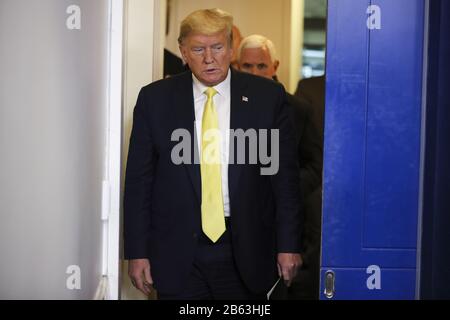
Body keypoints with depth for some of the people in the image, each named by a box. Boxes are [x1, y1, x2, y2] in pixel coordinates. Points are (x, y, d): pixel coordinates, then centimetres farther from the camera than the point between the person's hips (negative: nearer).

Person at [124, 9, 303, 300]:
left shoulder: (267, 96, 0)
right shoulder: (155, 99, 1)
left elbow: (285, 176, 1)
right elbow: (138, 180, 2)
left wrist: (288, 245, -1)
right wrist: (137, 252, -1)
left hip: (246, 252, 0)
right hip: (177, 252, 0)